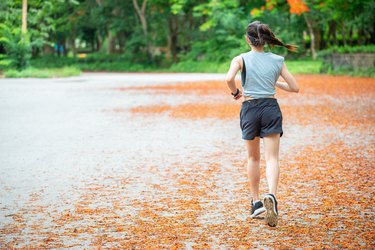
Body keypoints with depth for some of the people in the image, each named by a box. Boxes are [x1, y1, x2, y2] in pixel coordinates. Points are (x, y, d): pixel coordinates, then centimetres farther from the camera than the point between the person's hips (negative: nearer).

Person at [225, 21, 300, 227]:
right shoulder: (277, 60, 5)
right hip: (271, 108, 0)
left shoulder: (241, 59, -2)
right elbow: (294, 87, 7)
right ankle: (271, 196, -30)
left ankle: (256, 202, 21)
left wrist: (235, 92, 0)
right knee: (272, 158, -5)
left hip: (249, 108, 0)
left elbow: (229, 78, -21)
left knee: (253, 158, 17)